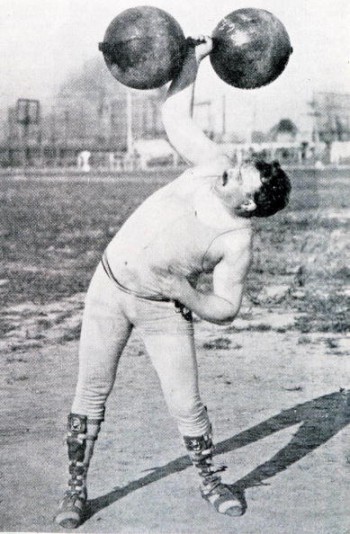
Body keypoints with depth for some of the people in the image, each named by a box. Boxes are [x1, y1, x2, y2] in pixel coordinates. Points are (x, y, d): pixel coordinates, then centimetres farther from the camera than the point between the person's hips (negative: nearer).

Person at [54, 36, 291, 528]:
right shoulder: (212, 165, -9)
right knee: (92, 393, 4)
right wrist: (192, 59, -4)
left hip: (163, 309, -3)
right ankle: (76, 489, 16)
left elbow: (226, 310, -13)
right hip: (109, 286, 3)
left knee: (186, 403, -1)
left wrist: (181, 290, -26)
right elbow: (175, 114, 2)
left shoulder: (238, 243, -17)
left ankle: (209, 479, 26)